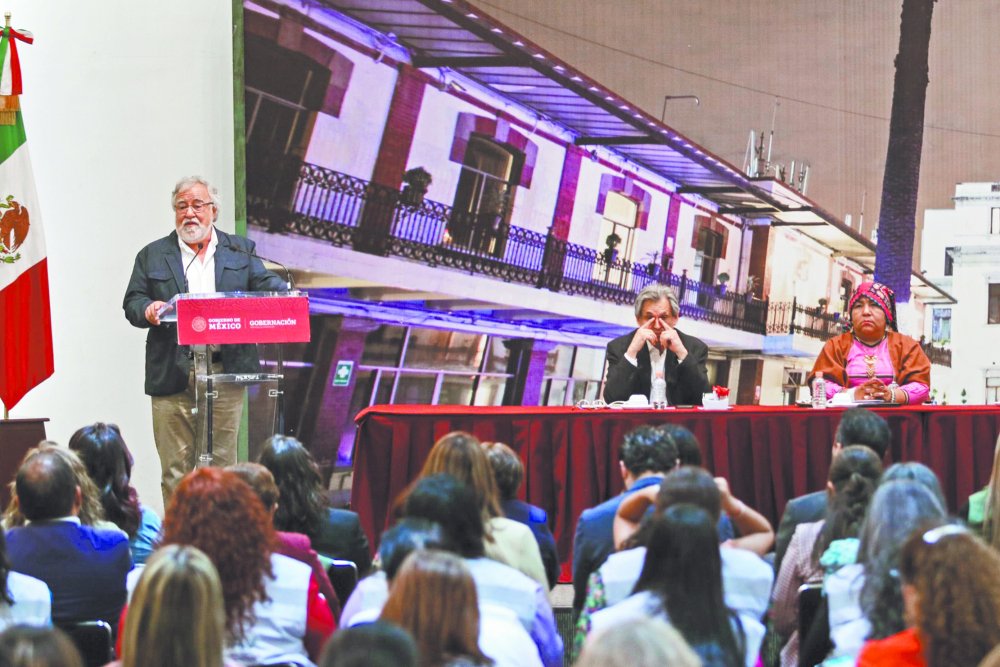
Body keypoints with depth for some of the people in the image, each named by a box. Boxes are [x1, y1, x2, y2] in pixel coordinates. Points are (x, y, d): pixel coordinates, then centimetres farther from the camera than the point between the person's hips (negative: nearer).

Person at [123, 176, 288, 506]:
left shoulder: (240, 251, 16)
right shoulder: (152, 256, 14)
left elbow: (266, 284, 6)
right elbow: (132, 302, 8)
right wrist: (147, 309, -15)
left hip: (225, 372, 0)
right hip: (172, 376, 0)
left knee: (222, 463, 3)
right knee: (175, 467, 0)